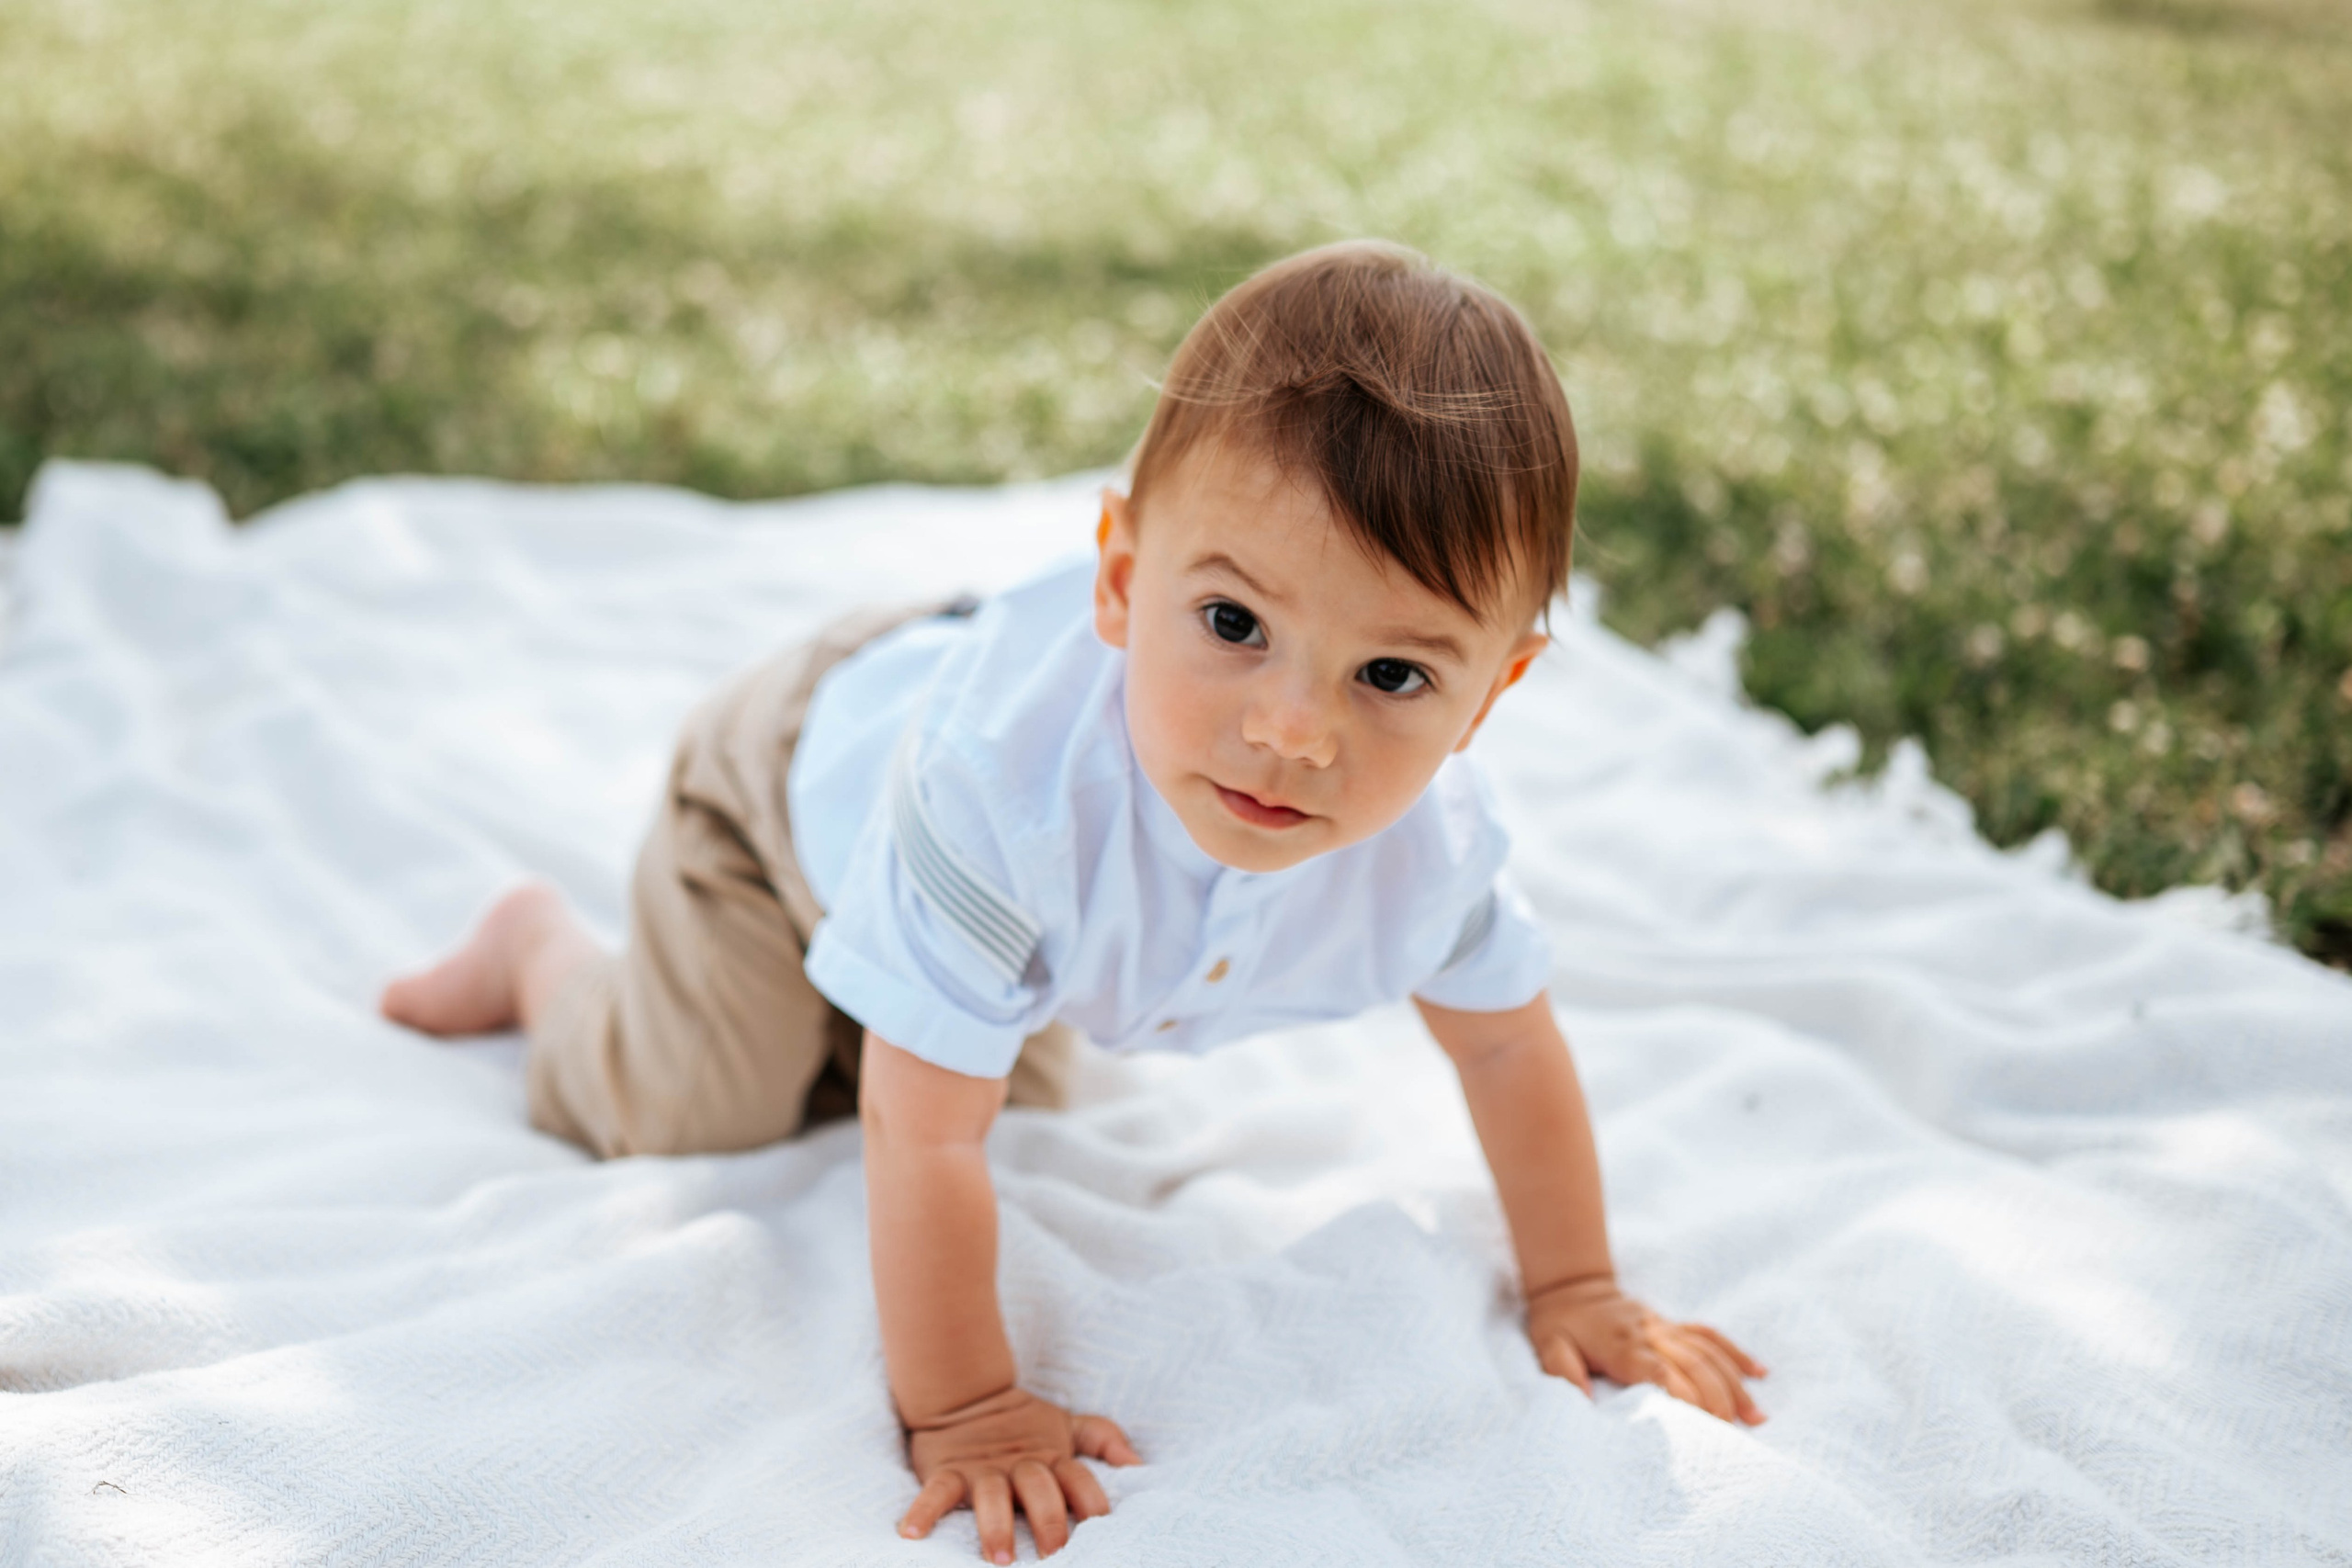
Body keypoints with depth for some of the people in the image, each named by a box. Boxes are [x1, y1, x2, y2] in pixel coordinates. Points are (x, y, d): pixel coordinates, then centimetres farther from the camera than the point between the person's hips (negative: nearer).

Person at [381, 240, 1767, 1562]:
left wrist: (1575, 1292, -4)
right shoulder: (1007, 780, -52)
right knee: (687, 1109, 2)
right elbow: (925, 1140, -42)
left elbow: (1508, 1040, -14)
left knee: (1018, 1084, 25)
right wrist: (960, 1411, -33)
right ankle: (546, 951, 30)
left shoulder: (1434, 836, -35)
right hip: (802, 773, -5)